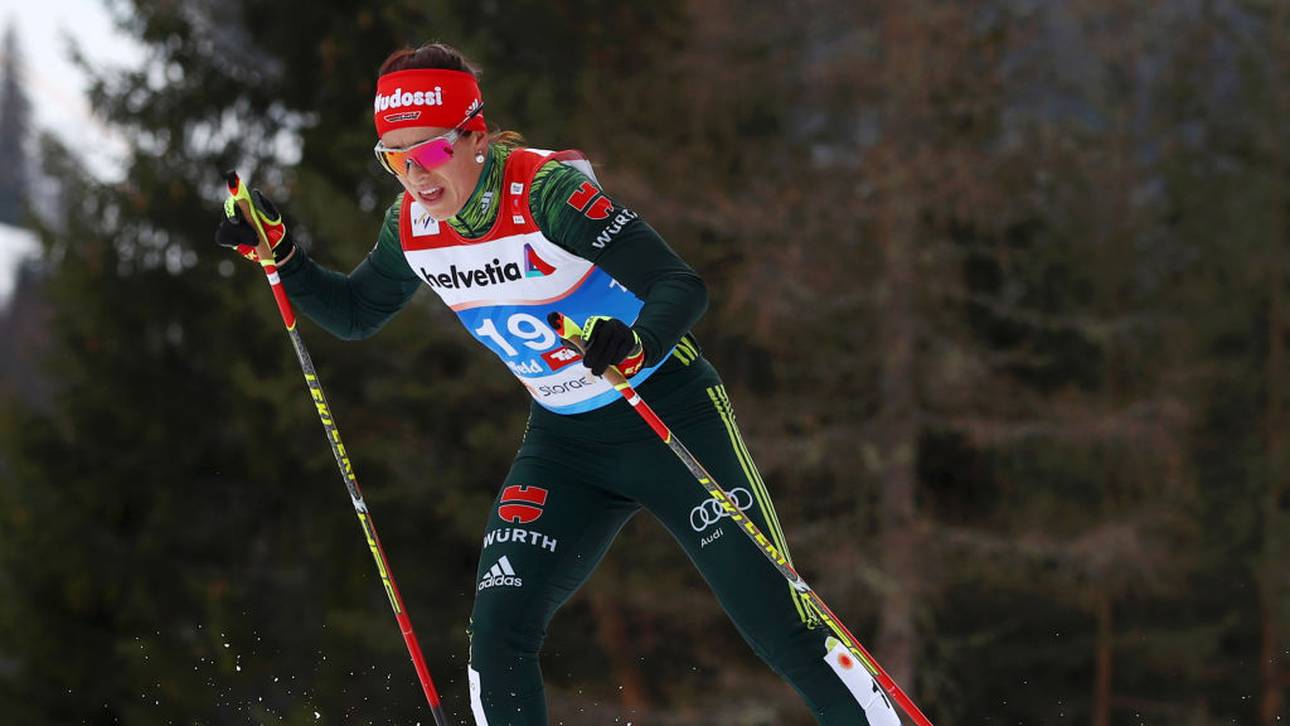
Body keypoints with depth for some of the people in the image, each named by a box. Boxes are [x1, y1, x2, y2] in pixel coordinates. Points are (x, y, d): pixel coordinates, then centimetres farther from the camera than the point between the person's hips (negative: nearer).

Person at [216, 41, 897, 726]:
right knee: (498, 631, -10)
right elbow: (354, 314, 13)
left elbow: (681, 285, -28)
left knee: (779, 625, -8)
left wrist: (636, 345, -47)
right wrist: (278, 252, -1)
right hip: (564, 444, 6)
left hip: (672, 419, -5)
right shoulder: (412, 226, -6)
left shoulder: (547, 191, -25)